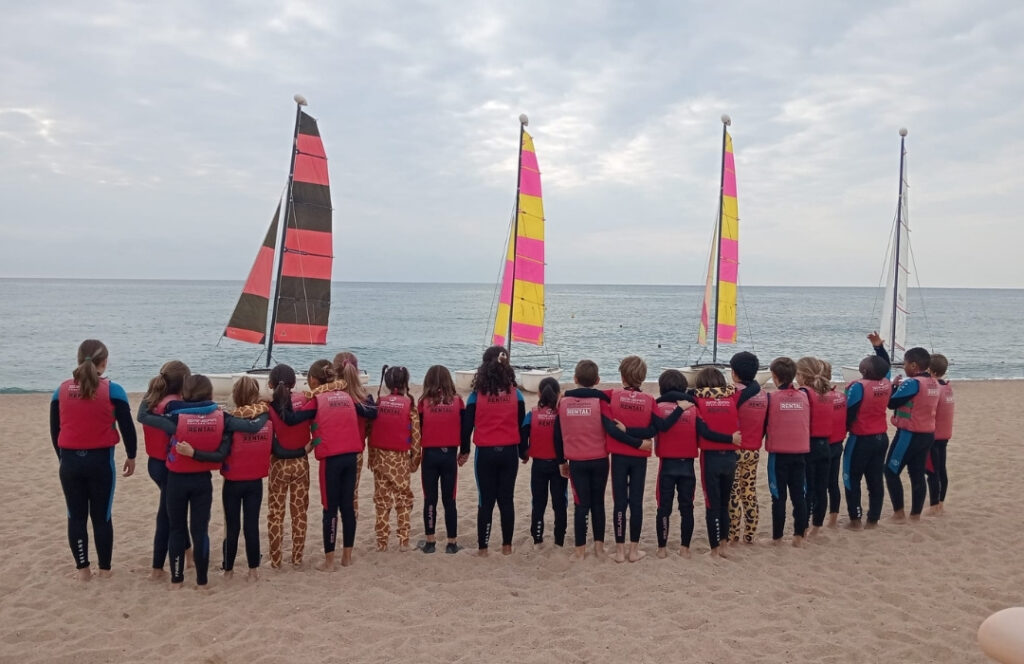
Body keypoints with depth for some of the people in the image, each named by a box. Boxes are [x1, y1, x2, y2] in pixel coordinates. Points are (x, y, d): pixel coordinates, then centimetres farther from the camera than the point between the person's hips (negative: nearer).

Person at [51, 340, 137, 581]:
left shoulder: (61, 391, 2)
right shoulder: (112, 390, -8)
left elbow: (54, 430, 9)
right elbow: (127, 427, -5)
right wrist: (131, 456, 8)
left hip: (70, 461, 2)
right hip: (100, 460, -2)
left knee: (76, 516, 12)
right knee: (102, 516, 9)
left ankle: (82, 569, 18)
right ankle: (104, 568, 17)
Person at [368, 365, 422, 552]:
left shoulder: (379, 402, 0)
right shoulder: (409, 404, -7)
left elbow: (370, 431, 2)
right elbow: (415, 434, -7)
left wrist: (371, 456, 11)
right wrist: (415, 457, 3)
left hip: (380, 456, 2)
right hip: (400, 458, -2)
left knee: (382, 500, 10)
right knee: (403, 499, 9)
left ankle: (382, 541, 13)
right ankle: (403, 540, 7)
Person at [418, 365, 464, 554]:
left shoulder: (424, 402, -4)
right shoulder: (457, 401, -2)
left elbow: (417, 430, 1)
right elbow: (464, 429, 2)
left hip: (430, 455, 0)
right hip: (450, 455, 1)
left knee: (430, 500, 8)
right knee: (449, 500, 7)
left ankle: (430, 541, 12)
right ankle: (452, 542, 11)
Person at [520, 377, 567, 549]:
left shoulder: (532, 415, -7)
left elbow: (522, 437, -9)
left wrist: (524, 455, 8)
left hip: (538, 464, 1)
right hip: (558, 464, -1)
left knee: (538, 503, 13)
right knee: (560, 503, 10)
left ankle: (537, 539, 18)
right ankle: (559, 540, 15)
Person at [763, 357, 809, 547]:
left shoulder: (771, 398, -9)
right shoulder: (804, 396, 2)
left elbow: (763, 425, 0)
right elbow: (809, 424, 15)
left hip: (778, 453, -3)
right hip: (801, 452, 3)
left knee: (779, 496, 4)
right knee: (799, 495, 9)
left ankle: (777, 537, 9)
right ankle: (799, 535, 11)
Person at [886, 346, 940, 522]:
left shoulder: (912, 383, -19)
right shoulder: (934, 383, 8)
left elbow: (891, 403, -14)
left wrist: (895, 386, 2)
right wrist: (902, 387, 7)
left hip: (909, 434, -8)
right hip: (928, 434, 8)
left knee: (891, 472, 2)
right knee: (917, 474, 12)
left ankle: (899, 513, 2)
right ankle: (916, 514, 16)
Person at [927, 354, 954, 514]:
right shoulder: (948, 387, 6)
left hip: (932, 435, -8)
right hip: (945, 435, 8)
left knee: (932, 471, -2)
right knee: (941, 470, 14)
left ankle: (934, 506, 3)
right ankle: (940, 504, 23)